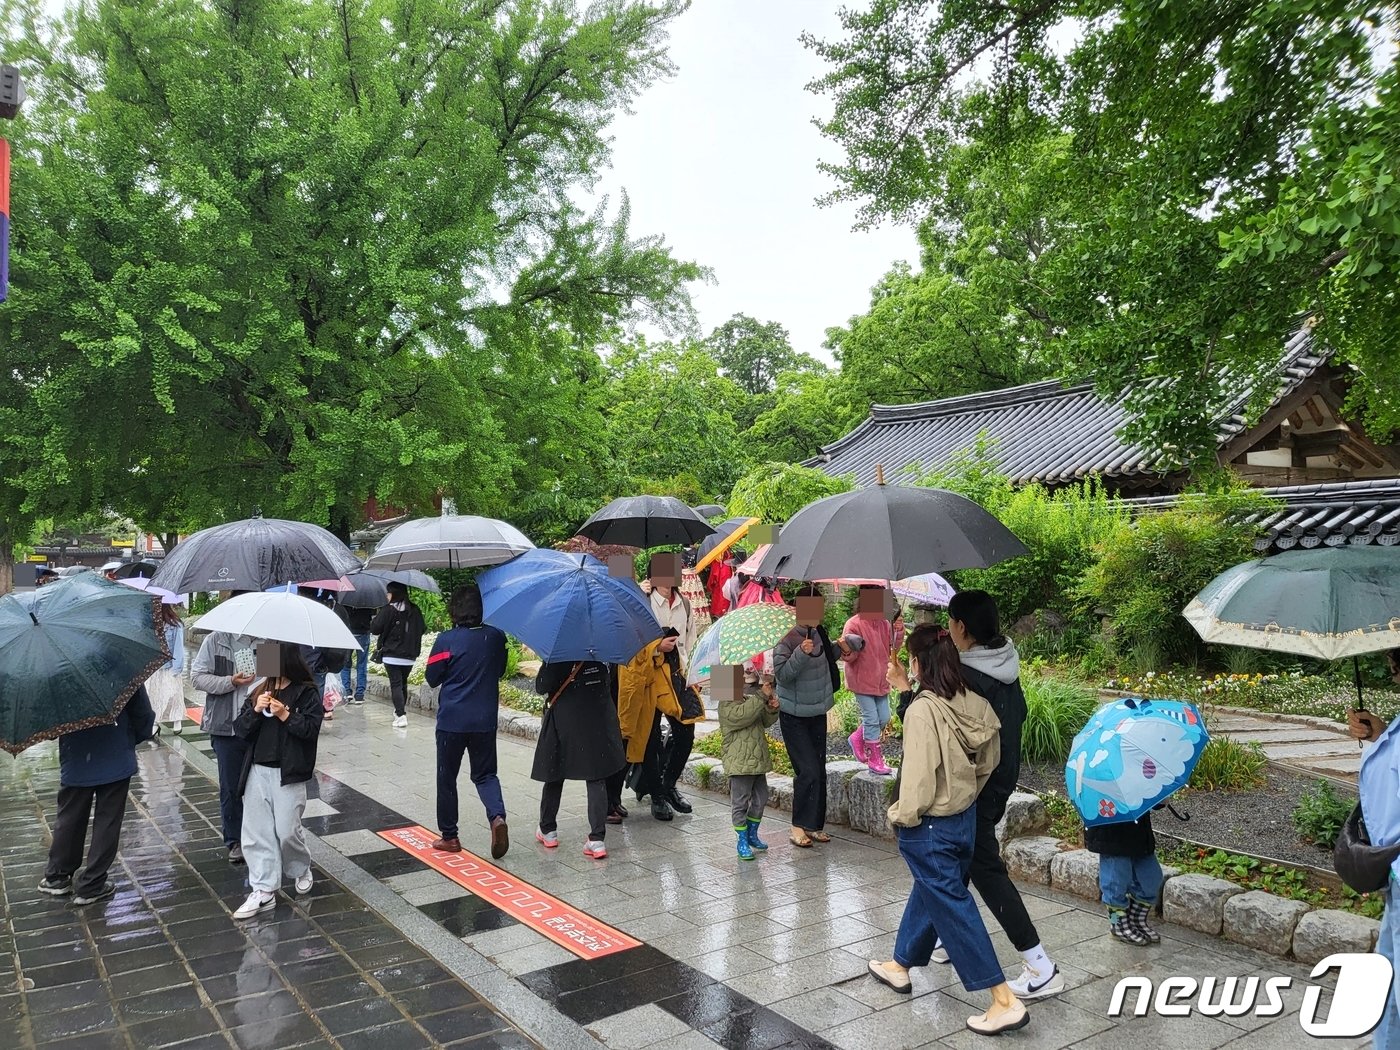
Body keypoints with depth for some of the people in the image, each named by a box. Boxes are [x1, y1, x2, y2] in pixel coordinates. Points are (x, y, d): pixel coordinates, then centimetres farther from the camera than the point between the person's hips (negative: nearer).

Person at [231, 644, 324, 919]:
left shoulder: (306, 692, -6)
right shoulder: (258, 690, 7)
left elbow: (312, 728, -12)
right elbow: (239, 729, 3)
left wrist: (286, 716, -22)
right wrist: (255, 710, -13)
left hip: (289, 773, -5)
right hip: (257, 771, 5)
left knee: (287, 830, -2)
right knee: (256, 831, 4)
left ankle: (302, 870, 28)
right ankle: (264, 891, 11)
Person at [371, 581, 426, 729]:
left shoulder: (388, 610, -13)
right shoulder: (415, 610, 2)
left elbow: (375, 629, -12)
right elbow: (423, 629, 9)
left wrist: (374, 620, 8)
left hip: (392, 655, -5)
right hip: (410, 656, 5)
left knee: (395, 684, -4)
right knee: (403, 683, 21)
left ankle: (401, 716, -14)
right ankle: (401, 710, 33)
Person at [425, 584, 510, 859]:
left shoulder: (446, 640, -13)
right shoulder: (496, 637, -3)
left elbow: (432, 679, -4)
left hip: (451, 720, -2)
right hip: (485, 720, 3)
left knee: (447, 777, 13)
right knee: (485, 774, 14)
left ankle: (449, 836, 20)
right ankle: (497, 816, -12)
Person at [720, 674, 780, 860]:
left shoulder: (751, 700, 12)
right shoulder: (726, 705, -14)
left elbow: (766, 721, 16)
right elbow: (742, 716, -32)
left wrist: (772, 709, -7)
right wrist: (762, 697, -31)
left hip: (758, 761, 8)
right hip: (739, 764, -8)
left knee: (760, 800, 17)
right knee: (740, 803, -1)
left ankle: (752, 834, 32)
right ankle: (742, 841, 10)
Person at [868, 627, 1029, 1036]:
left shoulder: (922, 710, -26)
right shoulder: (975, 704, -5)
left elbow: (918, 772, -24)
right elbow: (988, 762, 6)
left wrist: (903, 815, -9)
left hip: (930, 826, -8)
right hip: (965, 817, 8)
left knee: (953, 908, 2)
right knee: (928, 893, 23)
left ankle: (1006, 1002, 4)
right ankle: (900, 964, 42)